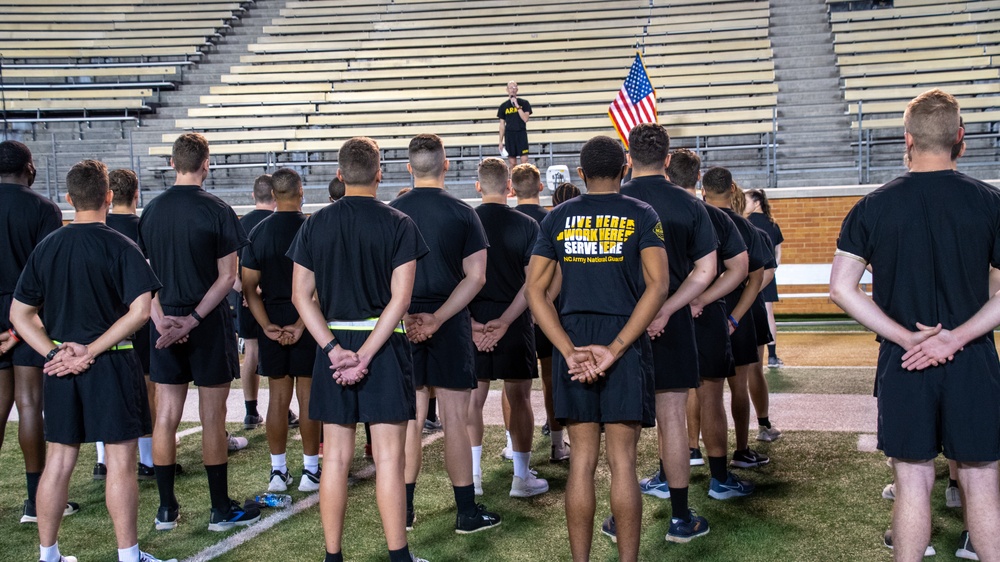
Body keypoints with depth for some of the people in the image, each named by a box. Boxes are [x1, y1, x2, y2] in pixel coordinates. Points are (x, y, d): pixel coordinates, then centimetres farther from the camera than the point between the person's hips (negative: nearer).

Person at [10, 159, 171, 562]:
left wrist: (54, 353, -4)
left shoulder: (47, 247, 4)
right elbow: (141, 310, -19)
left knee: (58, 461, 13)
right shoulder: (121, 247, -9)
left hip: (62, 367, 5)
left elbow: (20, 313, 5)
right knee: (120, 462, 3)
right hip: (112, 364, -4)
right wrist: (92, 350, -15)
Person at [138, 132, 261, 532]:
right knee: (212, 419, 3)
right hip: (209, 325, -4)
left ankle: (166, 509, 16)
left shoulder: (151, 211, 4)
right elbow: (227, 277, -13)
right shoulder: (216, 211, -9)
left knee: (166, 417, 9)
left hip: (165, 325, 4)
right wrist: (192, 320, -13)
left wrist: (162, 319, -6)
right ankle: (221, 509, 12)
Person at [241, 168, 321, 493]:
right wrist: (301, 325, -14)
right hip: (308, 322, -3)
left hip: (272, 325, 3)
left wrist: (267, 326, -7)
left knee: (278, 397, 10)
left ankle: (277, 471, 15)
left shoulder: (258, 232, 2)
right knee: (307, 396, 4)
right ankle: (310, 470, 10)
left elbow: (249, 287, -2)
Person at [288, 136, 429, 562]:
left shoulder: (315, 224, 4)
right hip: (385, 344, -3)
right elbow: (400, 297, -12)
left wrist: (335, 350, -6)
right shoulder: (398, 224, -5)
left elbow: (301, 295, 0)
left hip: (333, 344, 3)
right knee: (389, 458, 1)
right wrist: (365, 355, -12)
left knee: (336, 458, 8)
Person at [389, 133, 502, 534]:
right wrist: (437, 319, -12)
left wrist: (406, 317, -5)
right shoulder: (462, 213, -4)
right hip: (450, 326, -2)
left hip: (404, 324, 2)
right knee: (455, 419, 2)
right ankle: (467, 512, 9)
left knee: (410, 418, 10)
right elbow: (475, 277, -9)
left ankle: (404, 509, 16)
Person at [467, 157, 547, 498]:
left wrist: (471, 322, -8)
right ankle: (522, 477, 12)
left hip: (473, 321, 1)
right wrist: (504, 322, -13)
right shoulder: (527, 225, -3)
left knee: (473, 397, 9)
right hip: (515, 321, -1)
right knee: (519, 398, 7)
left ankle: (472, 475, 11)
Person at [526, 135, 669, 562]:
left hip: (573, 345, 2)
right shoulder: (641, 215, 0)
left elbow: (535, 290, 1)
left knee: (581, 460, 8)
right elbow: (657, 286, -12)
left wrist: (569, 350, -5)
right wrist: (615, 349, -13)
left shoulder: (558, 217, 7)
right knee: (622, 462, 2)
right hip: (624, 342, -2)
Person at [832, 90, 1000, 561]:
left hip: (904, 363, 0)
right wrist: (957, 337, -10)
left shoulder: (873, 207, -2)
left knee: (913, 482, 7)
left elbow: (841, 288, -5)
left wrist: (908, 337, -7)